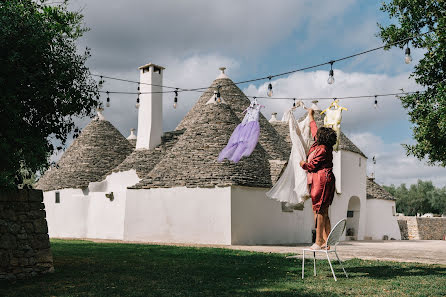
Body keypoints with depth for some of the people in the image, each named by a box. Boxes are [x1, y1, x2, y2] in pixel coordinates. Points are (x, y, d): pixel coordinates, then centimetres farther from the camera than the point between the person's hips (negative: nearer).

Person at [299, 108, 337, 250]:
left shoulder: (322, 149, -14)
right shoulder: (323, 146, 13)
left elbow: (312, 166, -13)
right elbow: (314, 130, 29)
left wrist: (302, 164, 8)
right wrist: (311, 116, 41)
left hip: (321, 181, -10)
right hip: (323, 180, 10)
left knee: (319, 211, -9)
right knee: (323, 212, 9)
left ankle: (319, 242, -9)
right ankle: (327, 241, 11)